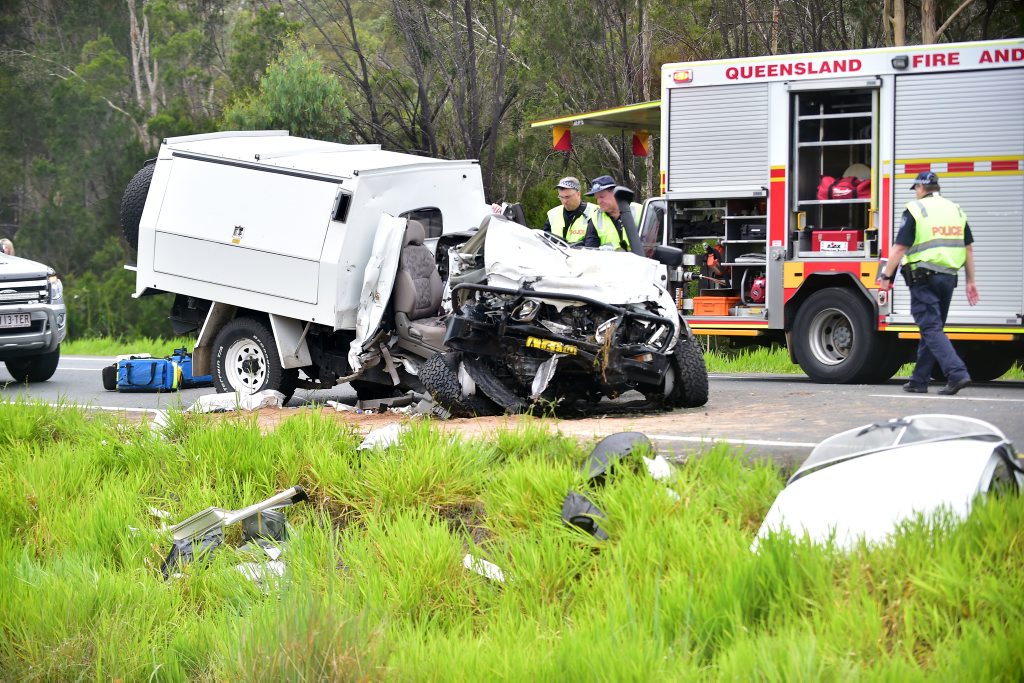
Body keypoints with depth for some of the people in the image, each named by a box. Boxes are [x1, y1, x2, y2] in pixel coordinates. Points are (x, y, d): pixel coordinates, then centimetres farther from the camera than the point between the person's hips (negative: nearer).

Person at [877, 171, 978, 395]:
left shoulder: (916, 210, -6)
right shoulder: (955, 210, 13)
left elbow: (899, 248, -10)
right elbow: (968, 249, 13)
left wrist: (886, 276, -4)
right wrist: (971, 282, 18)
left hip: (924, 277, -6)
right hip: (948, 278, 6)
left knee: (931, 329, -8)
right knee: (932, 328, 14)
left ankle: (957, 373, -24)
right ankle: (919, 380, 19)